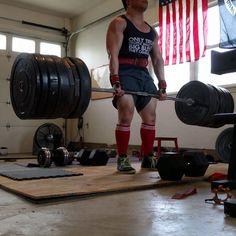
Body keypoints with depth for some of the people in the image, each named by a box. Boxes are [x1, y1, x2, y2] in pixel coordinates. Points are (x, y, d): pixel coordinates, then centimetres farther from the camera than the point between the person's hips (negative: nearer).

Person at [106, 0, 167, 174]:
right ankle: (122, 159, -4)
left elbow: (158, 59, 17)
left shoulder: (152, 31, 20)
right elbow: (113, 53, -12)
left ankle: (148, 158, 14)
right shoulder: (119, 23, 0)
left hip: (144, 74, 7)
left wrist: (162, 85, 9)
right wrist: (115, 81, -23)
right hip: (125, 73, -7)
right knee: (126, 117, -14)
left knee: (150, 118, 4)